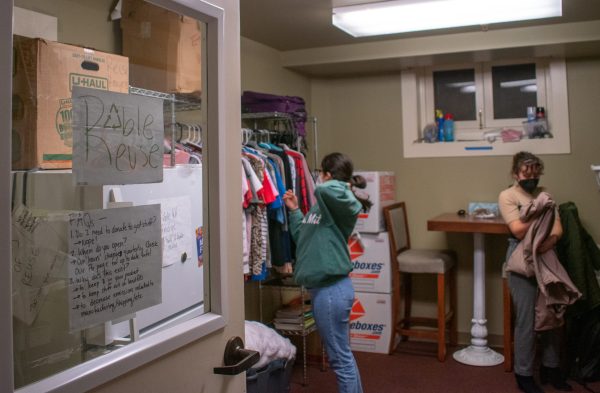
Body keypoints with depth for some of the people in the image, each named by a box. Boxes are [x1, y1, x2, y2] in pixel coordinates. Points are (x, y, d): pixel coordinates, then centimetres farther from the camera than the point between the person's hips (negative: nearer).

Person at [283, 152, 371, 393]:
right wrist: (294, 211, 17)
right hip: (323, 289, 10)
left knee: (339, 357, 2)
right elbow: (303, 237, 23)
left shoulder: (339, 205, -15)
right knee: (342, 354, 20)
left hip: (331, 290, -10)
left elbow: (325, 190, -38)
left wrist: (344, 185, -17)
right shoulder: (323, 205, 13)